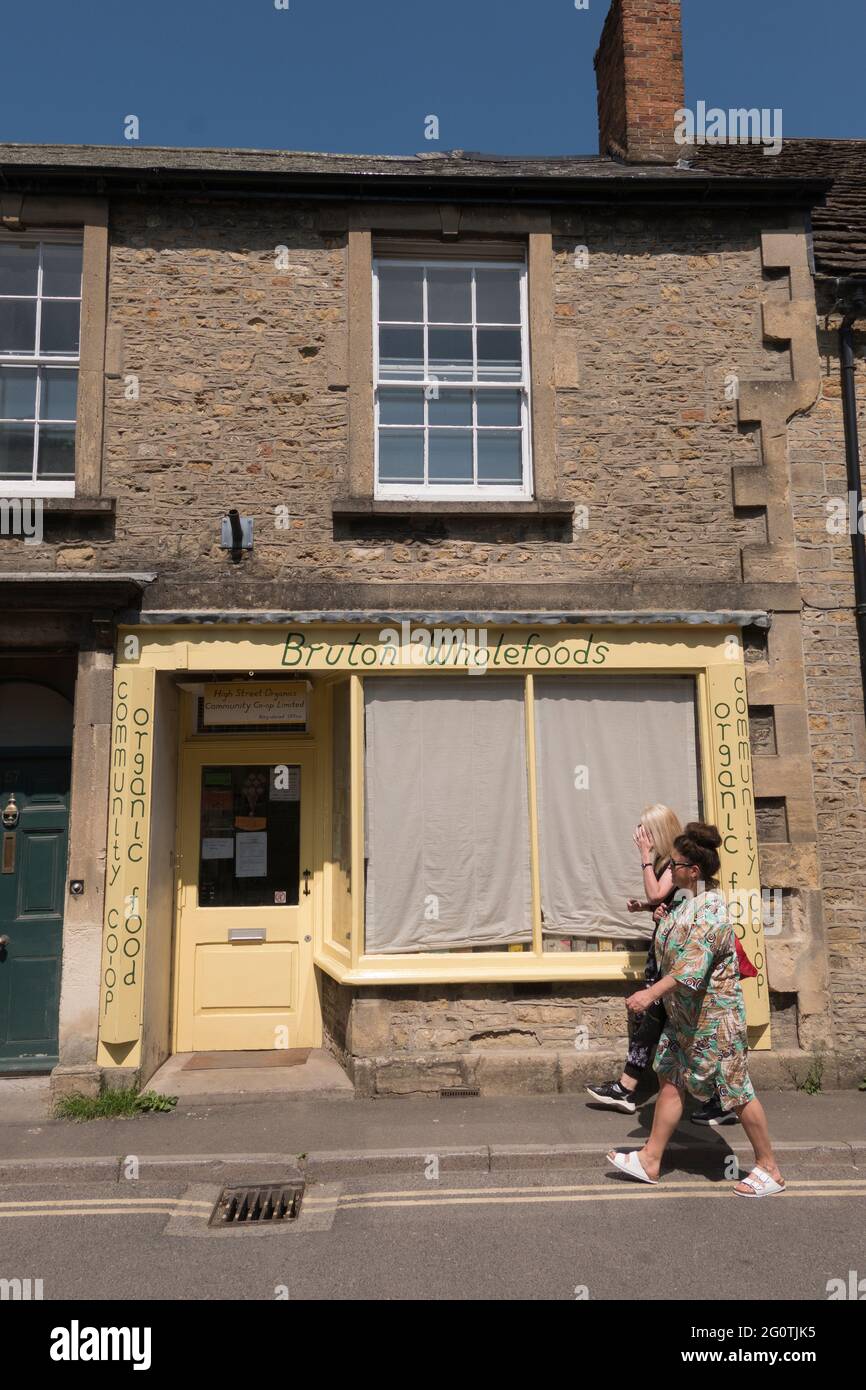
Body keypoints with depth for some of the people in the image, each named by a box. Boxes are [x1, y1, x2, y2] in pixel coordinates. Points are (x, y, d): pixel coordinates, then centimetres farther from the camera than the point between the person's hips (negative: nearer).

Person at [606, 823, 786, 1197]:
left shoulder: (710, 910, -24)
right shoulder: (690, 902, 6)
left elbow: (692, 964, -32)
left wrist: (652, 993, -36)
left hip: (713, 1015, -9)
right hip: (685, 1015, 9)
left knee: (736, 1090, 3)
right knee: (670, 1080, 11)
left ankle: (769, 1170, 18)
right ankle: (651, 1159, 18)